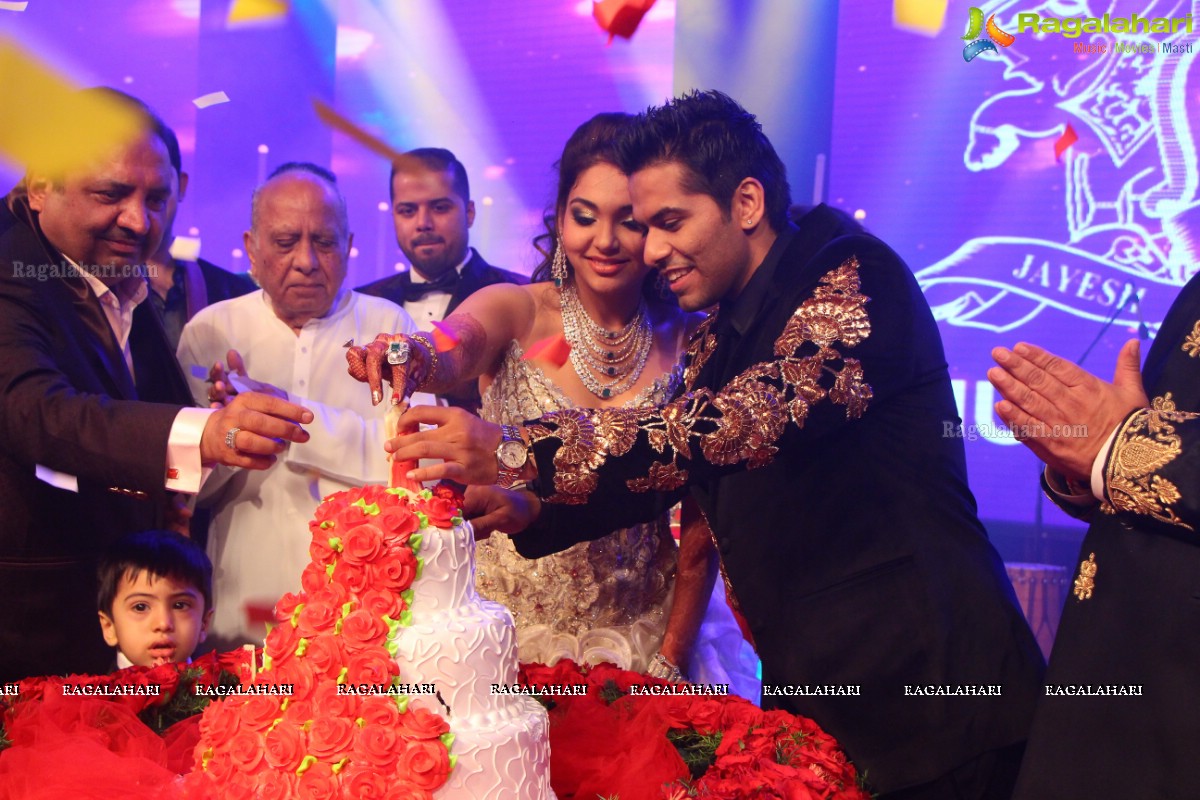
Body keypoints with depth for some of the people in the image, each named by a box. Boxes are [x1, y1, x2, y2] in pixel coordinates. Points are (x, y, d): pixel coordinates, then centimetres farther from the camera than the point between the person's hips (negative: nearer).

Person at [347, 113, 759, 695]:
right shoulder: (514, 310, -6)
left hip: (639, 636, 1)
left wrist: (671, 663, -6)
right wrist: (411, 360, -51)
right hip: (508, 625, 0)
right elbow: (452, 353, -28)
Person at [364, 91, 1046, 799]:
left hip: (921, 688, -7)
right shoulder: (717, 337, 10)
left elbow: (746, 422, -30)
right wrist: (535, 511, -4)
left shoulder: (855, 276, -16)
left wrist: (517, 452, -33)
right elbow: (668, 456, 13)